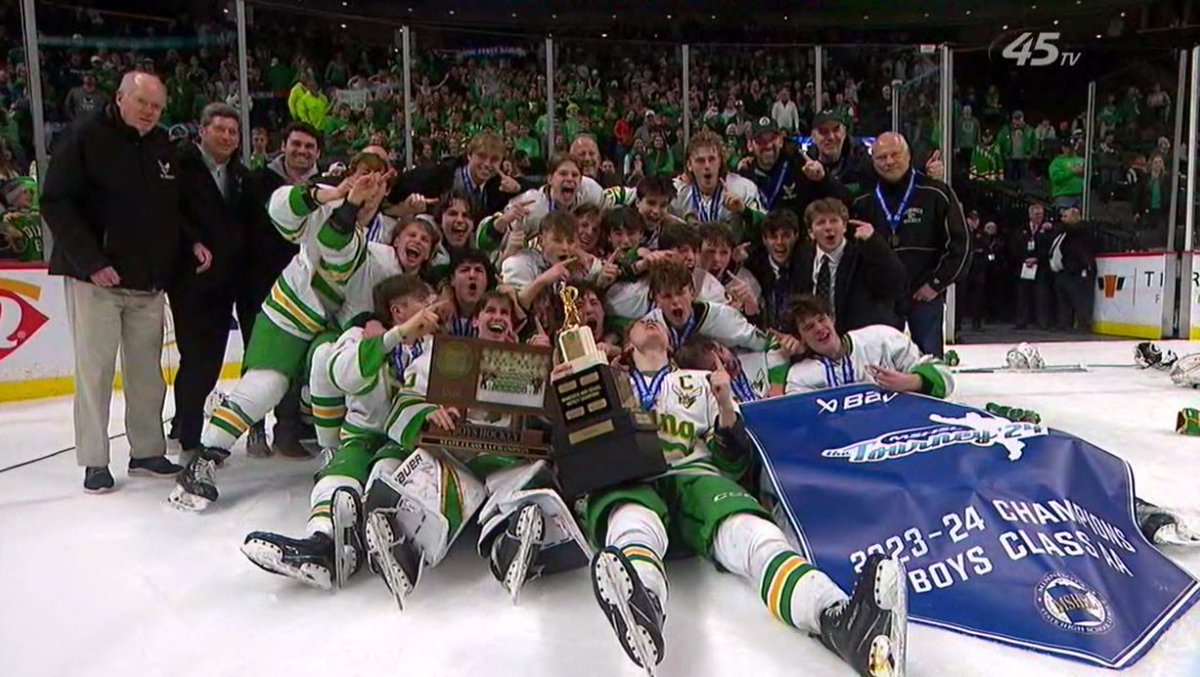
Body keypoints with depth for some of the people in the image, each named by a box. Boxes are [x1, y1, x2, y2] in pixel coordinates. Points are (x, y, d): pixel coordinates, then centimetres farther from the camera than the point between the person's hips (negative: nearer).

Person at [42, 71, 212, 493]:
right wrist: (91, 261, -19)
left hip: (149, 281, 6)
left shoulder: (163, 148, 12)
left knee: (147, 371, 9)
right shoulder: (86, 138, -7)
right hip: (96, 279, -5)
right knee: (96, 370, 0)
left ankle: (148, 451, 20)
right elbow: (57, 204, -12)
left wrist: (191, 242, 3)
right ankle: (94, 462, 9)